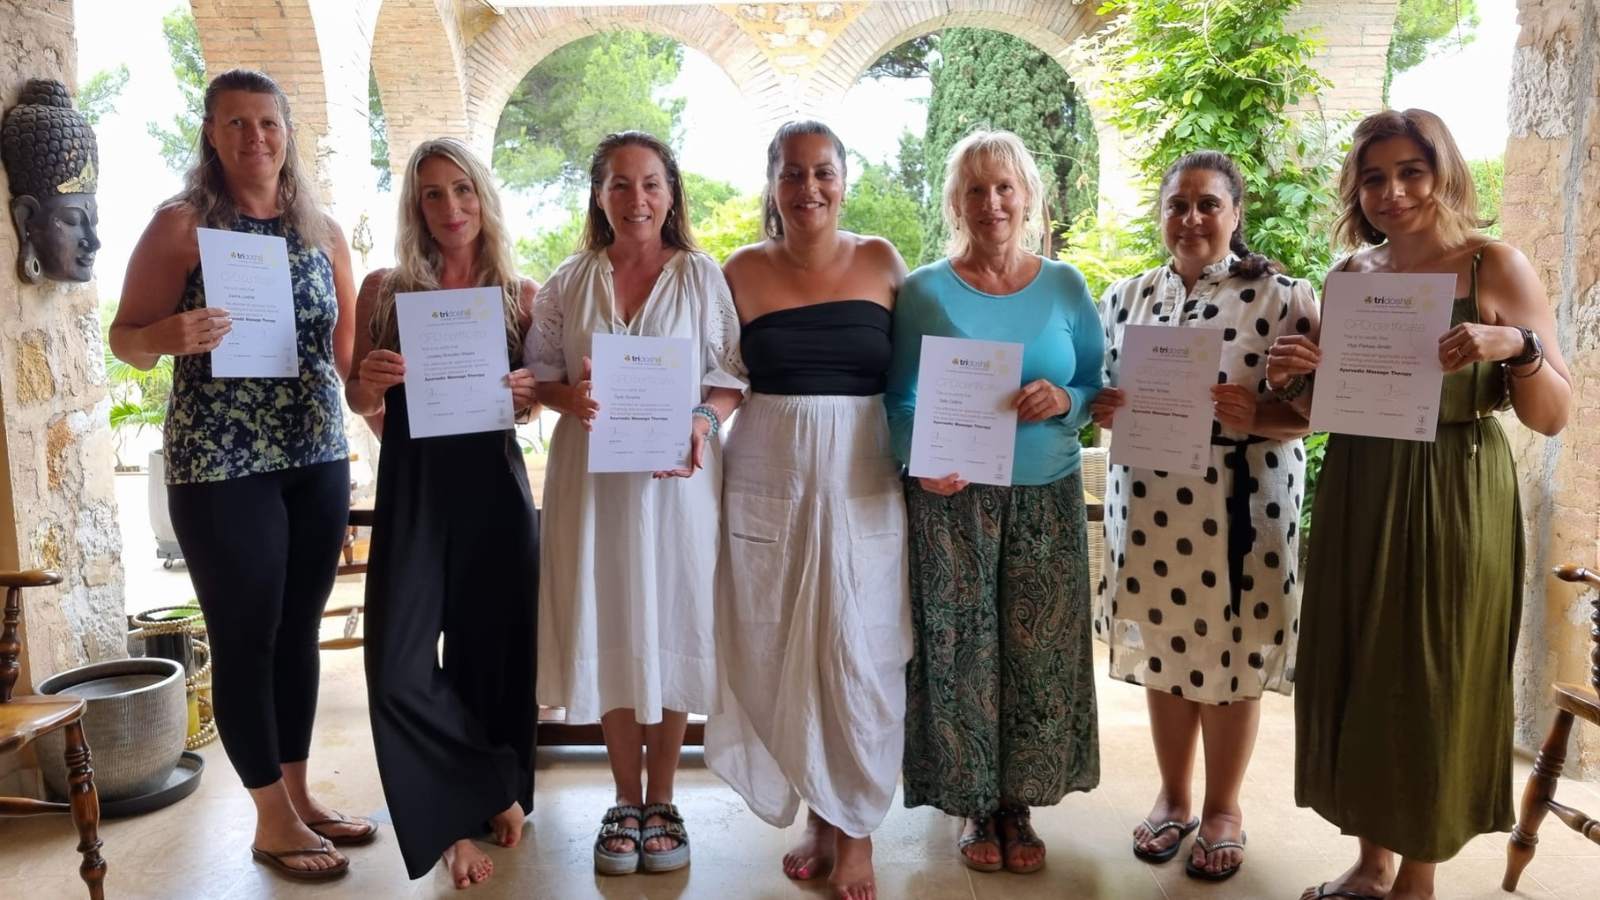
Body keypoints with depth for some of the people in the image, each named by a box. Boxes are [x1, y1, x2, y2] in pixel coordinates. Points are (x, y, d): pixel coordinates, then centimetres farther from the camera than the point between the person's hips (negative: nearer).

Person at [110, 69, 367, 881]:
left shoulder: (324, 232, 8)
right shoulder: (180, 224, -5)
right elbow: (124, 338, -5)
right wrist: (168, 336, -25)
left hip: (318, 459, 5)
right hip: (220, 467, -4)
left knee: (300, 632, 13)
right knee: (245, 639, 4)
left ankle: (299, 793, 28)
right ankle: (272, 819, 18)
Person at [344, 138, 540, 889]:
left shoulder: (520, 295, 3)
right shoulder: (385, 290, 1)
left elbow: (529, 403, 10)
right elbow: (360, 401, 7)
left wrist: (527, 394, -12)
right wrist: (370, 382, -15)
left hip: (493, 482, 1)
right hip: (413, 487, 0)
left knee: (494, 646, 10)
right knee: (399, 664, -6)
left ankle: (495, 790, 32)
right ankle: (472, 801, 16)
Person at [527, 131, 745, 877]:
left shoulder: (702, 277, 2)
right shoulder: (569, 282, 8)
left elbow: (733, 377, 0)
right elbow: (539, 374, 8)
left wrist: (702, 421, -18)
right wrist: (569, 397, -13)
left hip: (679, 476, -1)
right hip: (592, 474, 2)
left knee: (671, 629, 4)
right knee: (607, 632, 6)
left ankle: (662, 801, 20)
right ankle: (626, 802, 22)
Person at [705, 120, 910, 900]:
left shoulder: (880, 261, 3)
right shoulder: (745, 269, 2)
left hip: (863, 485, 0)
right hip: (768, 481, 1)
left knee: (860, 654, 2)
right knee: (781, 653, 7)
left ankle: (856, 826, 19)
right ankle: (817, 815, 26)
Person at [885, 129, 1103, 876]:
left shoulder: (1065, 287, 6)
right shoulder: (924, 291, 0)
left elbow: (1099, 388, 9)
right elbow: (898, 400, 0)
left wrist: (1065, 400, -13)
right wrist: (920, 460, -18)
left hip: (1046, 498, 2)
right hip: (951, 499, -2)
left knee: (1039, 651, 5)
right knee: (959, 651, 3)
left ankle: (1019, 802, 25)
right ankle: (975, 806, 23)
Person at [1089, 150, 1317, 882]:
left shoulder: (1281, 296, -6)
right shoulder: (1126, 297, 7)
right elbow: (1100, 390, 13)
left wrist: (1257, 417, -26)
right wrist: (1103, 408, -10)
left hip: (1241, 506, -3)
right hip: (1148, 503, 4)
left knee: (1230, 655, 7)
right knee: (1163, 648, 13)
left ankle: (1223, 809, 27)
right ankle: (1173, 798, 32)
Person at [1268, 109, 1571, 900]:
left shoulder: (1495, 266, -6)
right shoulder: (1349, 275, 6)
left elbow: (1552, 417, -7)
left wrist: (1517, 347, -25)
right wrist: (1295, 378, -7)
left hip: (1452, 502, -4)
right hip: (1356, 498, 5)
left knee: (1433, 681, 5)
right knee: (1356, 674, 11)